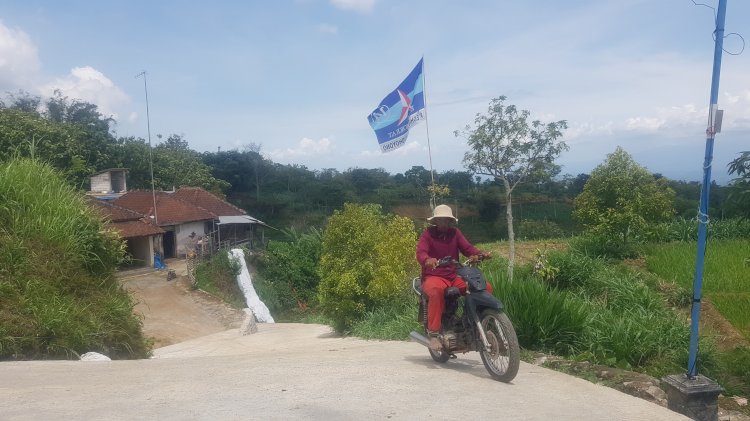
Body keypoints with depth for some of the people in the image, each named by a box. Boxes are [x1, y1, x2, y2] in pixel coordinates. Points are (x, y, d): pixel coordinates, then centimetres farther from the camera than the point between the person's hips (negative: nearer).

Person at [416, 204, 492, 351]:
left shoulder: (455, 233, 12)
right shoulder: (428, 234, -1)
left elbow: (467, 248, 1)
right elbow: (420, 252, -17)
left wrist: (480, 254, -21)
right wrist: (427, 260, -41)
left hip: (454, 277, 5)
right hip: (433, 277, -5)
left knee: (486, 287, -12)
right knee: (437, 290, -40)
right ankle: (433, 334, -32)